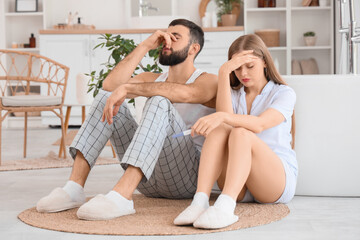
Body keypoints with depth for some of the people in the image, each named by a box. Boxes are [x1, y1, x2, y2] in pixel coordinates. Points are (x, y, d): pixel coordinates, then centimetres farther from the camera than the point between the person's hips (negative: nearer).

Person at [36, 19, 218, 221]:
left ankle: (122, 197, -44)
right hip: (150, 180, 6)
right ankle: (75, 188, -16)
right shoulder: (152, 79, 20)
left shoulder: (208, 81, 2)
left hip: (187, 176, -5)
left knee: (160, 102, -29)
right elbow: (110, 84, -2)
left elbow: (183, 93, -26)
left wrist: (127, 87, -26)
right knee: (106, 97, -2)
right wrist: (145, 46, -2)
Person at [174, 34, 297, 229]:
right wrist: (224, 73, -13)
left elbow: (259, 124, -18)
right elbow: (225, 115, -9)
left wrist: (223, 117, -35)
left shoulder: (284, 93, 5)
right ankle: (200, 202, -44)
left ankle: (225, 206, -55)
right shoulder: (233, 94, 18)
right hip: (240, 188, 3)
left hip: (279, 180, -3)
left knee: (241, 134, -32)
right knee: (219, 130, -25)